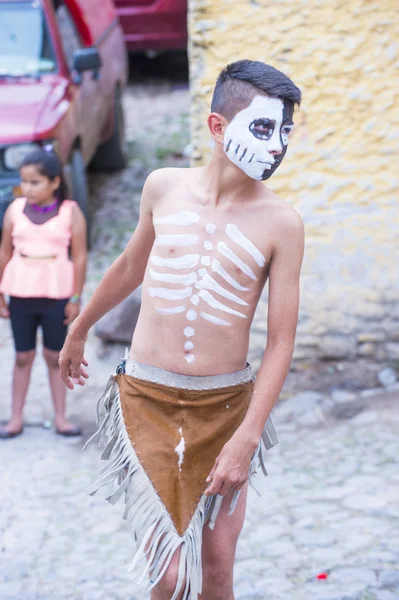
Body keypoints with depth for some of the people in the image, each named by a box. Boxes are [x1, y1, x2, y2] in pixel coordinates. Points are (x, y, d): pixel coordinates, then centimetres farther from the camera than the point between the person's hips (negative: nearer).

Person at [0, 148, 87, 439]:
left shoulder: (71, 213, -7)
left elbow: (80, 257, -5)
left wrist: (76, 298, -6)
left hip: (56, 293, -2)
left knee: (55, 356, 8)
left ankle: (60, 417, 16)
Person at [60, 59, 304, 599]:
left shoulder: (281, 223, -8)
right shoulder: (163, 188, 0)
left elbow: (281, 341, -8)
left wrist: (246, 439, -16)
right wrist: (79, 330, 31)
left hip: (225, 406, 0)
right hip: (147, 399, 1)